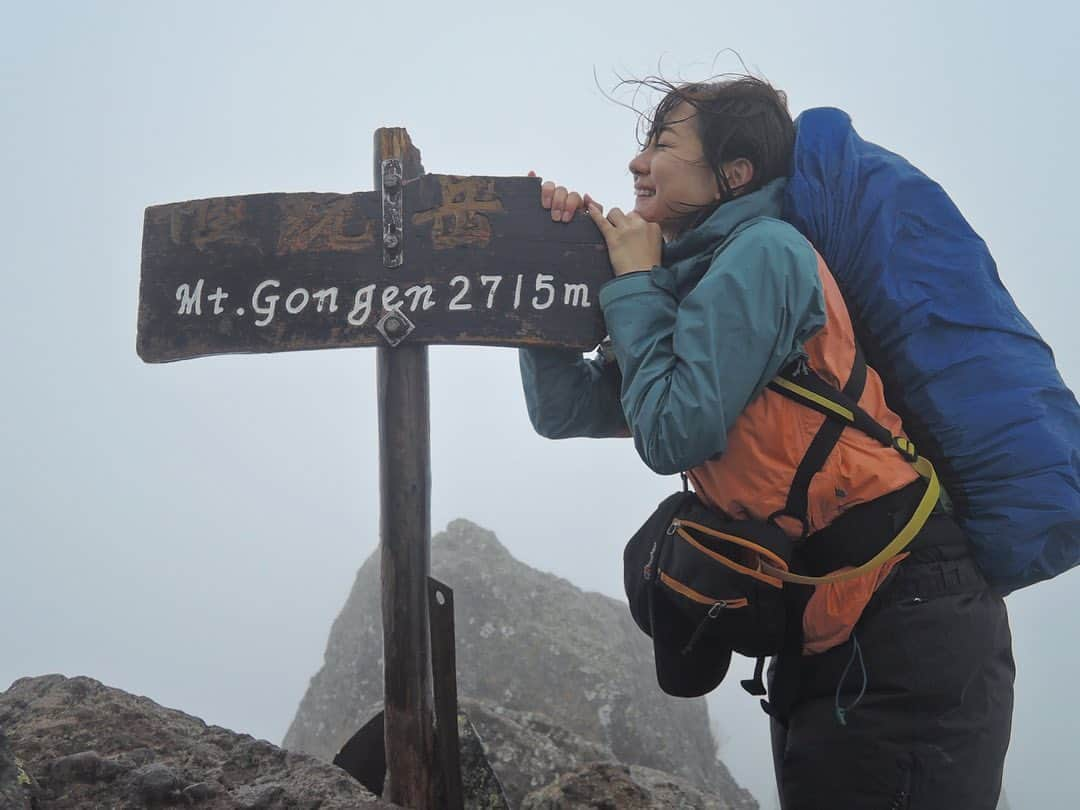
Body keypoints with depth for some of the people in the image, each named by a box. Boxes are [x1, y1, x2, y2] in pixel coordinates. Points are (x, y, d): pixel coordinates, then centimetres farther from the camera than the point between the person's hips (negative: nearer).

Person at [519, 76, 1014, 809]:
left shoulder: (763, 252, -12)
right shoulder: (701, 277, 15)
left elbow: (675, 434, -16)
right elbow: (564, 409, 15)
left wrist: (634, 283, -5)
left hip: (907, 619, -9)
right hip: (833, 630, 9)